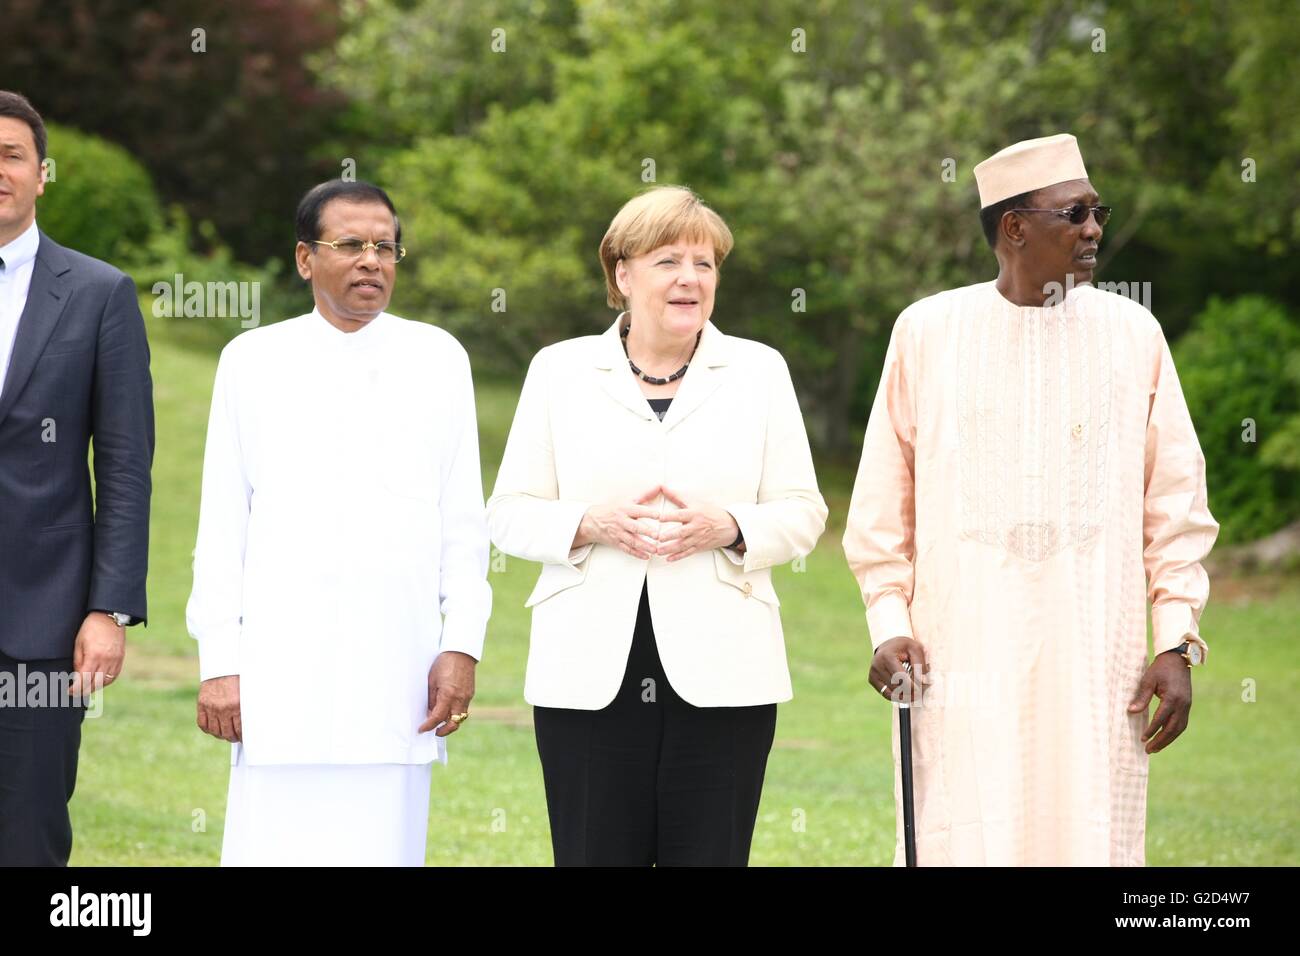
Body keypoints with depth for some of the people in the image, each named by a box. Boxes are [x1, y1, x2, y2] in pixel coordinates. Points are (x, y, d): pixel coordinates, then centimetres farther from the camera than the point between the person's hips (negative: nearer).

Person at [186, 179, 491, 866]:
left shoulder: (438, 360, 8)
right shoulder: (252, 361, 7)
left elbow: (464, 521, 8)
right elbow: (222, 524, 6)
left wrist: (462, 644, -1)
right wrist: (218, 661, 0)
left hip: (398, 668, 1)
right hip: (282, 668, 0)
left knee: (383, 848, -1)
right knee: (274, 850, -4)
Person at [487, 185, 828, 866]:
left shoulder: (759, 371, 10)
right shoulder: (559, 370, 9)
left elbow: (802, 513, 8)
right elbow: (510, 515, 8)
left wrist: (726, 528, -12)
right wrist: (594, 525, -11)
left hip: (719, 674, 0)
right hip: (590, 678, 0)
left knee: (711, 855, -1)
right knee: (595, 857, -2)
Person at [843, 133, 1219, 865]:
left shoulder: (1132, 333, 7)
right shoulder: (929, 331, 5)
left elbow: (1176, 502, 7)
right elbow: (884, 502, 8)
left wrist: (1178, 643, 0)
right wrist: (889, 624, -2)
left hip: (1096, 658, 1)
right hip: (961, 659, -1)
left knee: (1092, 840, 0)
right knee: (964, 842, -4)